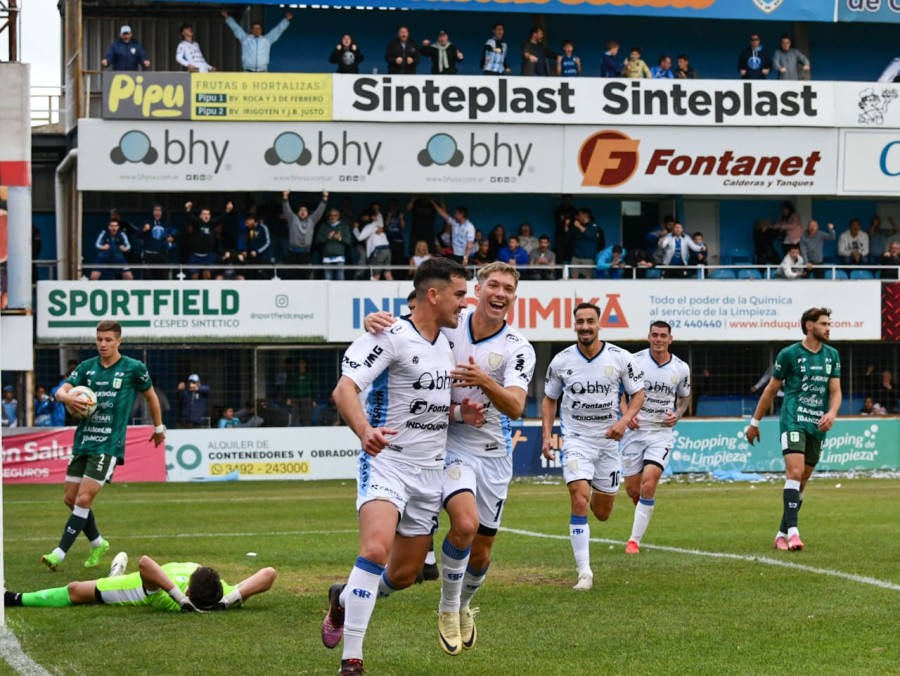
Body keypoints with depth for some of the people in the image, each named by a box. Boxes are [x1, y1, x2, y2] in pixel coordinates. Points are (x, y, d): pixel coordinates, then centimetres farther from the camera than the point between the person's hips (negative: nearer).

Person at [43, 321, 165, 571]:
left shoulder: (134, 368, -2)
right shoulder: (86, 367, 8)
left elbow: (150, 396, 13)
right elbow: (61, 391, -1)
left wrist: (158, 427, 22)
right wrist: (67, 398, -25)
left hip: (109, 445, -5)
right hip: (83, 441, 5)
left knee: (83, 499, -13)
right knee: (70, 498, 7)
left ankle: (59, 553, -10)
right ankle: (98, 543, 29)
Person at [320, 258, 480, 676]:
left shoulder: (444, 344, 12)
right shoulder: (391, 338, -15)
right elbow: (344, 389, -25)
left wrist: (460, 414, 4)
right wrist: (365, 431, -44)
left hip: (429, 469, 8)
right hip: (386, 462, -8)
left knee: (406, 572, 11)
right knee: (376, 549, -28)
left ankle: (343, 599, 42)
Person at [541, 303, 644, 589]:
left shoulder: (620, 358, -6)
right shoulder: (561, 361, -4)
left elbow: (638, 394, 3)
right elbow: (549, 399, 10)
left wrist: (624, 421, -15)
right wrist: (547, 434, -2)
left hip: (608, 440, 1)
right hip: (575, 439, -1)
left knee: (602, 513, 10)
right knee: (579, 502, -20)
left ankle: (594, 491, 50)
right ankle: (584, 572, -16)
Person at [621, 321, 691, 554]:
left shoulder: (681, 368, 1)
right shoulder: (635, 360, -4)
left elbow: (685, 397, 18)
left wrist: (677, 414, -2)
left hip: (662, 432, -1)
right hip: (635, 430, 1)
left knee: (648, 483, -18)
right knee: (632, 489, 3)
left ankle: (635, 539, -11)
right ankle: (644, 514, 38)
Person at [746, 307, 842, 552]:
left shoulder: (832, 355, 12)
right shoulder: (789, 354, -2)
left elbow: (835, 391, 8)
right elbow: (771, 390, 6)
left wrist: (832, 413, -13)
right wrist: (755, 422, 9)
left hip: (817, 426, 5)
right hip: (793, 421, -5)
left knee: (801, 481, 8)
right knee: (795, 472, -21)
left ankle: (782, 534, 15)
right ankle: (792, 530, -27)